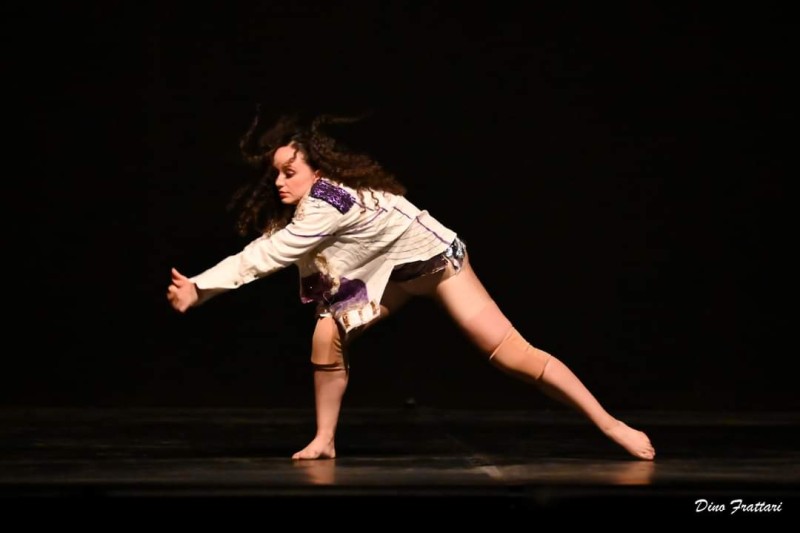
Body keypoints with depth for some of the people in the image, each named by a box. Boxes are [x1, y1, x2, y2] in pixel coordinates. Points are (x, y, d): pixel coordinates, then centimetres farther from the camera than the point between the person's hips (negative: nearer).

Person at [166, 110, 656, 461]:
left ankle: (611, 425, -11)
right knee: (328, 334, -10)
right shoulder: (310, 204, -6)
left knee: (511, 353, -15)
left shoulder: (328, 201, -33)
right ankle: (325, 441, 5)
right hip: (391, 271, 8)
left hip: (436, 259, -8)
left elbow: (266, 255, -34)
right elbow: (265, 248, -1)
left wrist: (199, 287, -33)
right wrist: (199, 285, -14)